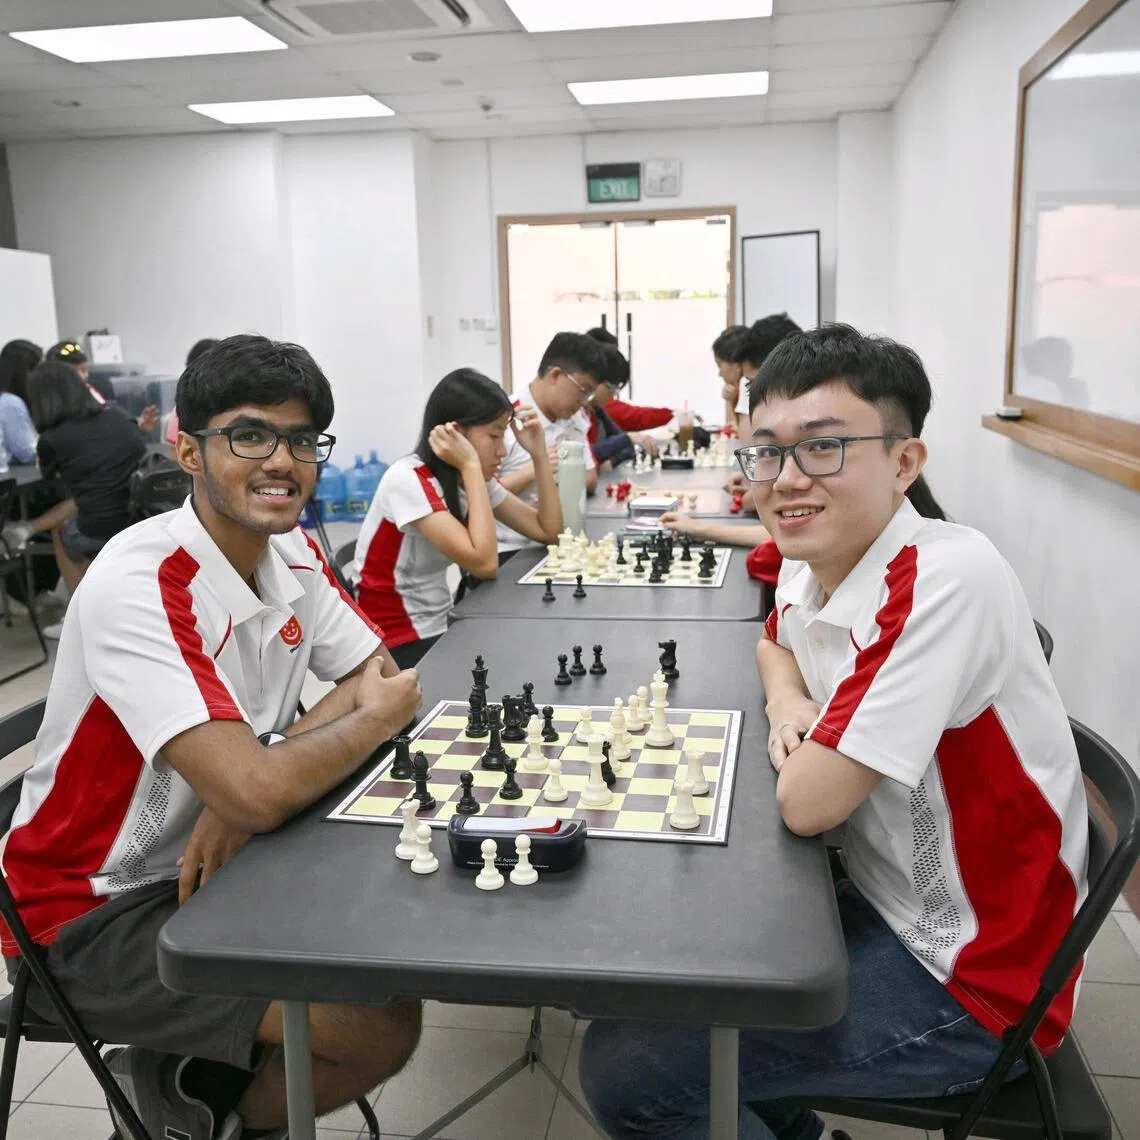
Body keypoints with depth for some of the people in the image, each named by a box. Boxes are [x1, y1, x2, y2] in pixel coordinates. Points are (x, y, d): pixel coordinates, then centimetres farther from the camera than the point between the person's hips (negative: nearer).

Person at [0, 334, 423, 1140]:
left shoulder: (292, 553, -3)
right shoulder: (137, 588, -28)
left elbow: (385, 678, -1)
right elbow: (258, 791, -36)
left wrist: (245, 798, -19)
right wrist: (376, 716, -15)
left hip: (217, 862, 8)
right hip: (93, 913, -7)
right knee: (382, 1025, -17)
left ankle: (202, 1072, 15)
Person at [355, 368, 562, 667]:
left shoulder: (473, 477, 3)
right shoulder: (407, 480, -21)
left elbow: (548, 531, 3)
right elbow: (484, 563, -29)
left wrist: (538, 454, -4)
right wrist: (470, 465, -26)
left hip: (442, 628, 8)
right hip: (397, 647, -8)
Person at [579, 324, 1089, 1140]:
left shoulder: (948, 580, -28)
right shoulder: (810, 571, -2)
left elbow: (806, 805, -28)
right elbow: (777, 646, 23)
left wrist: (810, 750, -6)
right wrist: (788, 708, 1)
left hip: (971, 980, -8)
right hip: (884, 903, 8)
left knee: (625, 1071, -12)